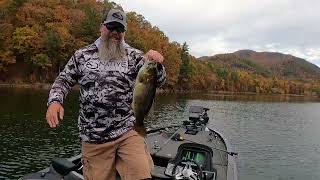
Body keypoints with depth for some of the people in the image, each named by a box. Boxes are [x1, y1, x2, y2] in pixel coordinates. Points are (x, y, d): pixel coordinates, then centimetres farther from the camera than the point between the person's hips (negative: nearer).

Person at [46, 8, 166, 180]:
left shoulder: (134, 56, 4)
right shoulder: (82, 55, 8)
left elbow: (158, 81, -3)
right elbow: (63, 80, 14)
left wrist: (156, 63, -25)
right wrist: (55, 100, -5)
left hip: (128, 132, -1)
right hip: (93, 138, 2)